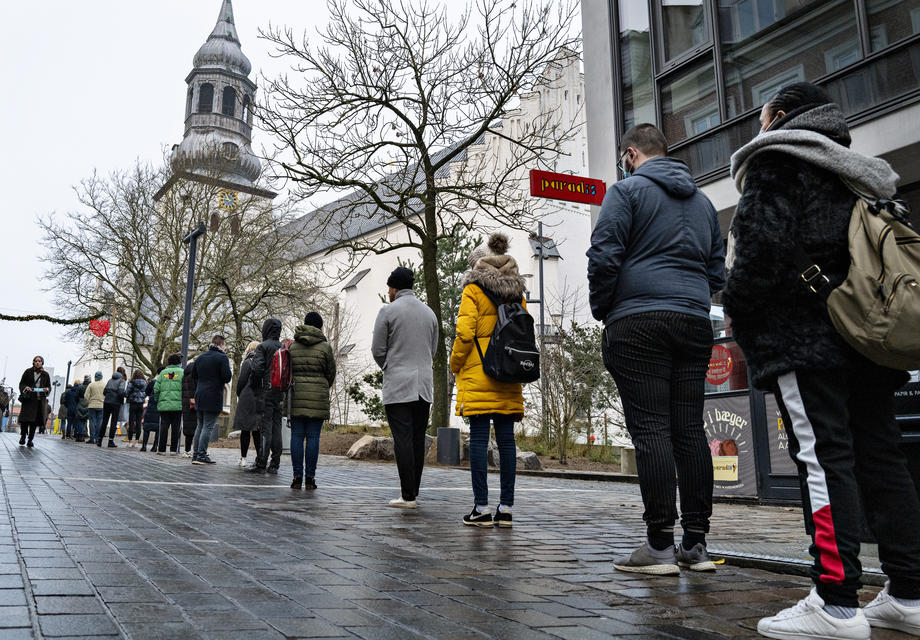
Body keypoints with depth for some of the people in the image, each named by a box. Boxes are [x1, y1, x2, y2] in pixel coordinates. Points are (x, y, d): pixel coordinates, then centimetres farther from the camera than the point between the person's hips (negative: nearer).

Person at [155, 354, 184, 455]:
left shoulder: (163, 372, 9)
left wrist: (157, 401, 15)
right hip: (178, 404, -2)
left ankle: (161, 449, 3)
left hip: (163, 404, 2)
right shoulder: (182, 372, 0)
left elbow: (156, 389, 4)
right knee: (175, 427, 3)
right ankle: (174, 449, 4)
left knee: (163, 426, 5)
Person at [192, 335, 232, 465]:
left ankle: (196, 454, 14)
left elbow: (194, 375, 17)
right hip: (213, 397, -7)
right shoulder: (222, 357, -9)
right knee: (208, 427, -5)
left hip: (200, 395, 7)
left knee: (200, 426, 13)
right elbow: (227, 377, -15)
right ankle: (201, 455, -9)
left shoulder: (200, 358, 13)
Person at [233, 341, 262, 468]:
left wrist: (238, 395, 9)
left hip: (247, 399, -4)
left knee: (245, 430, 1)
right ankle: (259, 457, 6)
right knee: (257, 430, 9)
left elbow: (241, 381, -6)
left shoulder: (248, 362, -6)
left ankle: (243, 458, 3)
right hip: (261, 401, 4)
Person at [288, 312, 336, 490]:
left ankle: (297, 476, 3)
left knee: (297, 436, 4)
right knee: (313, 436, 0)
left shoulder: (292, 345, 7)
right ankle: (310, 478, 1)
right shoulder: (325, 346, 0)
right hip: (317, 395, -2)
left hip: (296, 395, 2)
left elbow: (288, 370, 9)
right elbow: (330, 373, 6)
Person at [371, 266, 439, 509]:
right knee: (418, 440, 8)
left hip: (398, 386, -5)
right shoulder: (429, 312, 14)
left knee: (403, 440, -6)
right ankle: (413, 492, 11)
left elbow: (377, 350, -1)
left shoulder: (388, 311, -3)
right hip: (424, 384, 5)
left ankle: (408, 496, -7)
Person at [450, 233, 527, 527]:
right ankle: (506, 508, 8)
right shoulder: (517, 293, 14)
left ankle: (481, 507, -3)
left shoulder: (473, 290, -1)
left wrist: (455, 365, 3)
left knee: (478, 438, -3)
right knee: (506, 439, 5)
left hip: (478, 374, -5)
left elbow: (464, 332, -10)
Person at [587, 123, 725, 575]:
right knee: (690, 430, 5)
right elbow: (717, 271, 23)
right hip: (695, 322, 6)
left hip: (638, 322, -6)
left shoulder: (627, 190, 2)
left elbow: (604, 257, -8)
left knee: (650, 429, -7)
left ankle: (660, 545, -7)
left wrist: (601, 310, 3)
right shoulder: (703, 201, 23)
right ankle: (696, 544, 9)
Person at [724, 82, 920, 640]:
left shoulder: (774, 163, 0)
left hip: (803, 339, -8)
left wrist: (737, 308, -4)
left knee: (823, 459, -11)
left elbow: (763, 244, -15)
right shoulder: (856, 174, 24)